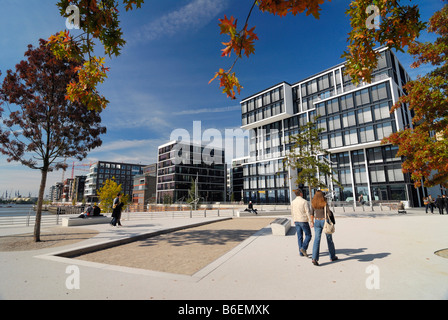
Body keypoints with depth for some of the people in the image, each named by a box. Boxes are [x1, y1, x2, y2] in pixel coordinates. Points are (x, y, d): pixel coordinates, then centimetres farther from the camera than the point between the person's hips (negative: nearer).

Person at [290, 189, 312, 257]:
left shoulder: (293, 202, 4)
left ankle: (301, 253, 12)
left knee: (300, 237, 9)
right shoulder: (304, 201, -13)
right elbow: (308, 212, -16)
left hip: (296, 221, 5)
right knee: (308, 235, 9)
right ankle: (303, 248, -7)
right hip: (303, 221, -5)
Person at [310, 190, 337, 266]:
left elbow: (312, 214, 6)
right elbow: (329, 213, -11)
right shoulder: (324, 203, -12)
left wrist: (312, 222, 18)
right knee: (329, 239, 16)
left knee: (317, 240, -2)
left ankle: (314, 258, -13)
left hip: (317, 221, 3)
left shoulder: (313, 203, 0)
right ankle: (332, 256, 33)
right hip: (325, 221, -3)